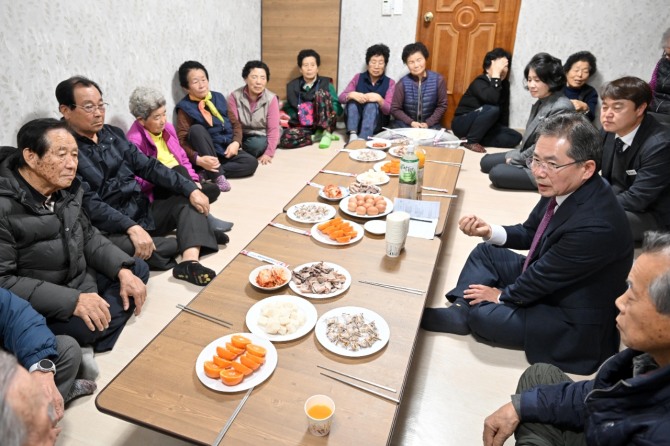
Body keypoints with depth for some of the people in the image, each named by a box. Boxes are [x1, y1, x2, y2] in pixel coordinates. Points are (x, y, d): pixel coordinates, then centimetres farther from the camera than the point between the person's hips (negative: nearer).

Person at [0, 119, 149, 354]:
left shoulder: (66, 189, -3)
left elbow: (88, 236, 7)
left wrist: (123, 270, -8)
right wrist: (71, 301, -31)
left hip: (77, 278, 9)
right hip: (37, 305, -9)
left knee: (138, 269, 6)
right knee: (90, 325, -33)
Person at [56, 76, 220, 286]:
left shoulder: (113, 133, 9)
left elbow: (148, 166, 6)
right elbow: (88, 203, -20)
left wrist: (190, 189, -6)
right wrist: (131, 228, -31)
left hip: (141, 211, 7)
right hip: (109, 229, -7)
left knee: (187, 202, -6)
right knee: (115, 246, -37)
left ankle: (189, 261, -31)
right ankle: (196, 237, -18)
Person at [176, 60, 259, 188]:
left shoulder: (218, 97, 6)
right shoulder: (185, 107, -9)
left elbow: (235, 123, 9)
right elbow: (182, 140, -16)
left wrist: (236, 143, -11)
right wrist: (198, 160, -33)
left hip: (227, 149, 4)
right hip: (207, 153, -4)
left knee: (251, 163, -21)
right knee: (196, 129, -32)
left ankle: (205, 174, -22)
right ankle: (217, 175, -33)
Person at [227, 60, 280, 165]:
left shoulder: (271, 98, -13)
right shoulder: (235, 96, -9)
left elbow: (273, 128, -16)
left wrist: (269, 153, -24)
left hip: (262, 137, -1)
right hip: (243, 136, 1)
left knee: (256, 144, -34)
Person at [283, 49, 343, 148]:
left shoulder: (326, 83, 5)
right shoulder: (292, 86, 9)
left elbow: (338, 108, 0)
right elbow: (289, 108, 15)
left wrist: (326, 109, -21)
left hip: (325, 124, -1)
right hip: (303, 126, 1)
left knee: (321, 93, -25)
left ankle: (326, 133, -19)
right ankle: (319, 136, -15)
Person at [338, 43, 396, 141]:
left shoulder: (390, 83, 1)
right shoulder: (358, 77, 5)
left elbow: (389, 110, -10)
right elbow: (341, 98, -4)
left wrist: (379, 99, -31)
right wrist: (352, 95, -27)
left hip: (377, 124, -1)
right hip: (354, 120, 2)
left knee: (372, 104, -31)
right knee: (352, 100, -25)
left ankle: (362, 140, -52)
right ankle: (353, 135, -43)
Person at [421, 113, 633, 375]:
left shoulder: (595, 225, -36)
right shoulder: (563, 188, -10)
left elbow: (542, 278, -25)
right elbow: (530, 233, 6)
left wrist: (502, 295, -8)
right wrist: (489, 231, -11)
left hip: (574, 325, -8)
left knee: (482, 315, -19)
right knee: (486, 252, 6)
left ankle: (466, 316, 12)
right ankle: (458, 313, 0)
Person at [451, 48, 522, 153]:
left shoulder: (505, 84, 5)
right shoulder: (479, 82, -16)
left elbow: (504, 110, 8)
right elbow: (492, 100, -35)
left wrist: (503, 130, -2)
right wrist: (496, 74, -30)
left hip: (483, 127, 7)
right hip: (463, 124, -7)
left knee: (516, 137, -10)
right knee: (492, 109, -33)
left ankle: (478, 138, -12)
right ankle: (470, 141, -19)